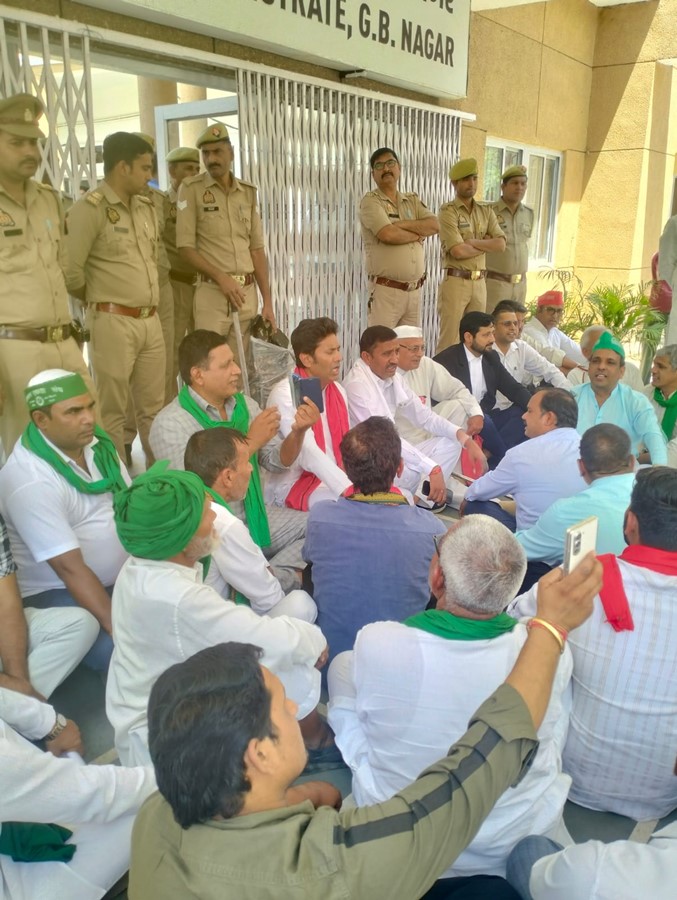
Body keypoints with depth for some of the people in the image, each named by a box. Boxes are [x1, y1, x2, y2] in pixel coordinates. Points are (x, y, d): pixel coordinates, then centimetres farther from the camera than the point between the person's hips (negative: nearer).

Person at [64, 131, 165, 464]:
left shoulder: (146, 207, 13)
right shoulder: (89, 208, -11)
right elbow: (69, 271, -15)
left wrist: (149, 302, 16)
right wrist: (101, 300, 2)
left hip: (151, 321, 7)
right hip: (113, 322, -7)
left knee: (153, 408, 14)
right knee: (113, 411, 2)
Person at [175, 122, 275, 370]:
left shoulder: (248, 192, 10)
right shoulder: (191, 188, -2)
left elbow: (257, 248, 9)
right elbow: (185, 247, -6)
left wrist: (267, 302, 5)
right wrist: (221, 278, -18)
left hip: (248, 292, 4)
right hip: (211, 292, -4)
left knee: (238, 367, 8)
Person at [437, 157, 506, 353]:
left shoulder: (486, 211, 12)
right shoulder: (448, 211, -6)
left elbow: (500, 245, -1)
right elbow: (458, 251, -18)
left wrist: (471, 242, -11)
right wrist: (485, 244, -2)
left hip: (480, 283, 6)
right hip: (456, 282, -6)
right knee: (449, 340, -3)